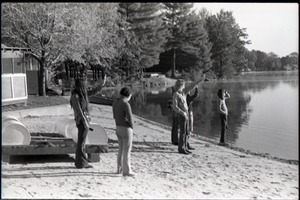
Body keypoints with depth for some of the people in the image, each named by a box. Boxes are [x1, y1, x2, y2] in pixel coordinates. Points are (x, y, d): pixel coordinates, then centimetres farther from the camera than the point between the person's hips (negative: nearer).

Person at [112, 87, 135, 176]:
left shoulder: (115, 103, 5)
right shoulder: (126, 105, -21)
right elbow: (130, 119, -20)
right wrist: (132, 127, -1)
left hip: (118, 129, 8)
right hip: (126, 130, -8)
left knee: (121, 150, 19)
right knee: (127, 151, 1)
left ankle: (120, 169, 25)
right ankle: (126, 171, 6)